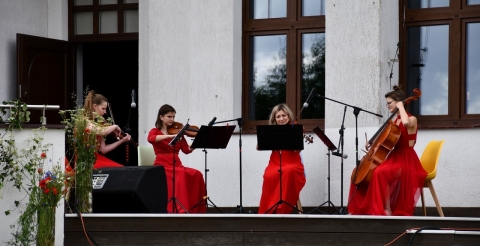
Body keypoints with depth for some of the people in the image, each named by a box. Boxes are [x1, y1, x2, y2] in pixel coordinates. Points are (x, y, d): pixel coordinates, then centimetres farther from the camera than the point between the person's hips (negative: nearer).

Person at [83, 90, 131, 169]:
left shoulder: (98, 123, 13)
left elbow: (103, 150, 11)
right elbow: (99, 131, -29)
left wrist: (122, 140, 10)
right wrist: (114, 126, -12)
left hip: (97, 157, 8)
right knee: (116, 169, -21)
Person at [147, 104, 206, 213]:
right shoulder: (155, 131, 5)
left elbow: (187, 150, 6)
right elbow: (150, 139, -21)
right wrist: (170, 136, -31)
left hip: (177, 165, 5)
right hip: (162, 166, -4)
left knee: (196, 175, -23)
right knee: (182, 175, -33)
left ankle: (195, 209, -20)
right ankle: (181, 210, -32)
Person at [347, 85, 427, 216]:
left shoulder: (412, 119, -9)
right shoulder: (393, 121, 15)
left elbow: (406, 123, -35)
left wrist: (401, 107, -19)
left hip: (406, 161, -9)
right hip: (394, 158, 9)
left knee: (380, 172, -34)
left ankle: (387, 210, -26)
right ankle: (364, 209, 5)